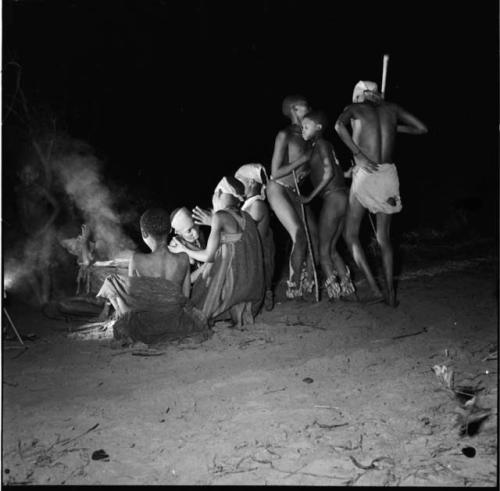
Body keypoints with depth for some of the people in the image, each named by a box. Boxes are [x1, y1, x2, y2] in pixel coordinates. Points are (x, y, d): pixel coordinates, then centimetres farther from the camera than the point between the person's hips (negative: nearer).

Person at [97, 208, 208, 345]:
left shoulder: (137, 260, -19)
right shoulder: (183, 259, -13)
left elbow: (131, 294, -4)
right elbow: (186, 296, -1)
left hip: (146, 328, -3)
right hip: (177, 324, 4)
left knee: (111, 281, 17)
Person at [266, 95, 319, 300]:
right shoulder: (285, 135, -19)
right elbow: (275, 173, -22)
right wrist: (302, 159, -22)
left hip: (295, 190, 7)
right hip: (278, 189, -7)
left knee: (314, 234, 0)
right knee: (300, 236, -14)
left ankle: (309, 282, 14)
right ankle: (294, 288, -1)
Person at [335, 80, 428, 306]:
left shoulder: (354, 108, 6)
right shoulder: (392, 108, 14)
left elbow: (339, 125, -17)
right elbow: (422, 129, 18)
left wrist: (358, 155, -16)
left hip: (366, 173, -4)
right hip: (389, 174, 4)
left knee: (351, 234, 10)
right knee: (383, 237, 17)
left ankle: (374, 288, 1)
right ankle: (391, 293, 17)